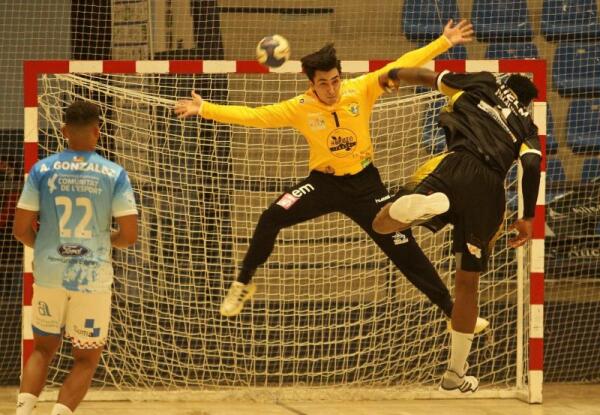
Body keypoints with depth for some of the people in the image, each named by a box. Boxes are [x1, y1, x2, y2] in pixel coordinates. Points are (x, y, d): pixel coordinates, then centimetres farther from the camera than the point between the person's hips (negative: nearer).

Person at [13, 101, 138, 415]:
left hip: (49, 273, 2)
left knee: (43, 348, 20)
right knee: (86, 359, 12)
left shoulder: (42, 170, -3)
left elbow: (21, 229, -3)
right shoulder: (114, 174, -6)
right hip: (92, 277, -2)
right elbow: (129, 236, -9)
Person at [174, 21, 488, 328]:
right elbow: (253, 115, -11)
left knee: (404, 248, -3)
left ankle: (451, 311, 9)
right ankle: (243, 285, 1)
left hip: (365, 183, 0)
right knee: (271, 218, -20)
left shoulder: (361, 89, -14)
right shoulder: (299, 107, -14)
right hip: (324, 182, 0)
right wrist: (205, 109, -17)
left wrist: (444, 43, -11)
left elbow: (402, 65, -10)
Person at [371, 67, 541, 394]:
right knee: (468, 281, 16)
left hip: (457, 165, -2)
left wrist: (395, 73, 50)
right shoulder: (526, 126, 25)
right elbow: (532, 163, 8)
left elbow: (428, 77, 32)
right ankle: (455, 375, 23)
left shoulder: (483, 84, 25)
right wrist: (528, 217, 11)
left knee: (382, 223, -13)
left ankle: (422, 204, -47)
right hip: (491, 191, 3)